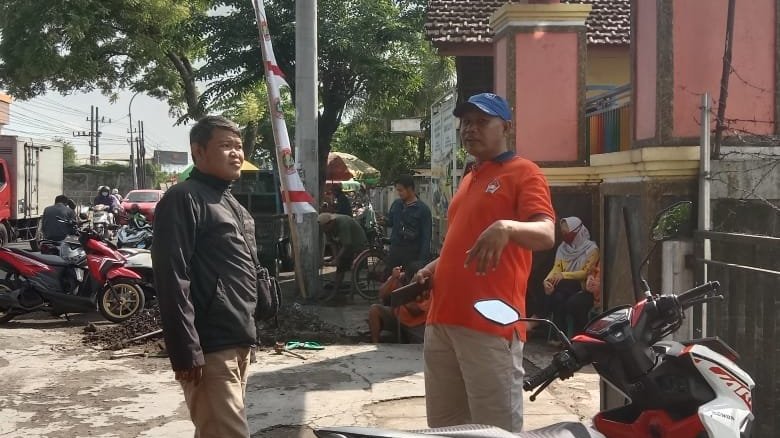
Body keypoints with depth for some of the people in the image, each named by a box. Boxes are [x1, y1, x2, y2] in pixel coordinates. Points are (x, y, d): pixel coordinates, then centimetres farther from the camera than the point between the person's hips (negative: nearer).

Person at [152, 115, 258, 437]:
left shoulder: (232, 204, 19)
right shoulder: (184, 199, -11)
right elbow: (172, 279, -19)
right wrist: (186, 351, -23)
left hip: (238, 343, 9)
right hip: (210, 348, -9)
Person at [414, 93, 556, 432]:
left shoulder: (523, 173, -3)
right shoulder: (468, 180, 23)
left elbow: (546, 235, -18)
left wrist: (507, 227, -38)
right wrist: (434, 268, 14)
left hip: (490, 324, -8)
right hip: (441, 320, 9)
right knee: (443, 427, 15)